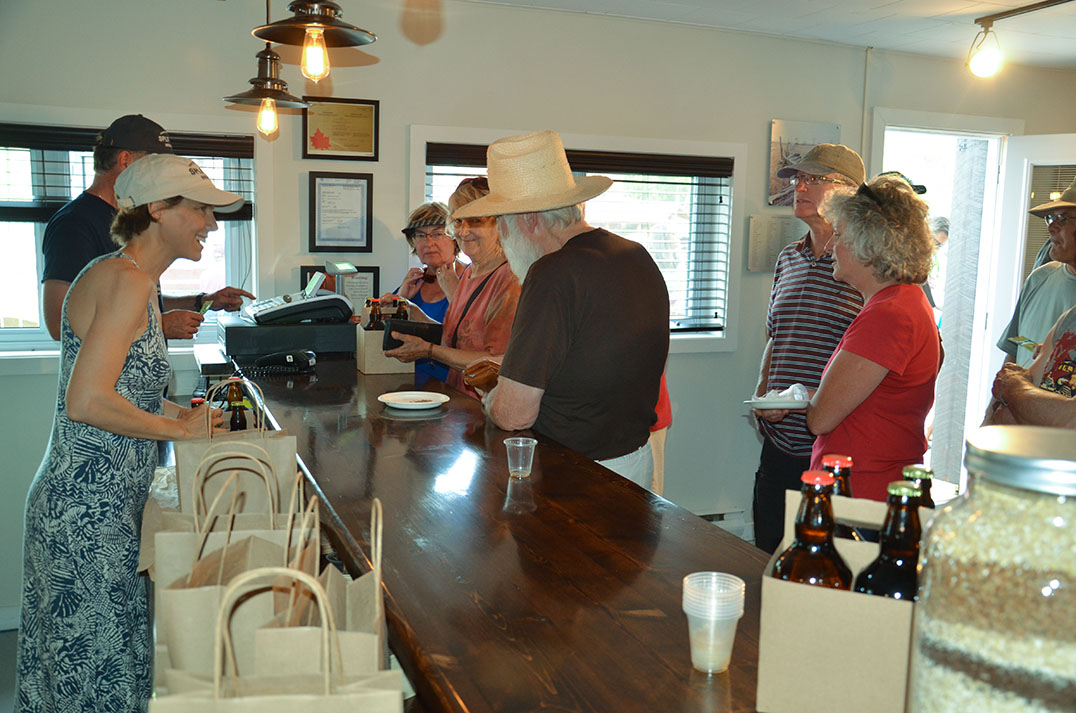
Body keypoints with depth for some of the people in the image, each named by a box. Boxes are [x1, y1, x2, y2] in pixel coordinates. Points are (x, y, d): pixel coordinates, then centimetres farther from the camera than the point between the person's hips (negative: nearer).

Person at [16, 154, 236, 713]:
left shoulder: (130, 278, 13)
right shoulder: (127, 281, -18)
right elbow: (86, 402, -25)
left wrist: (183, 412, 9)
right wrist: (181, 429, -14)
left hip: (101, 503, 10)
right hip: (88, 508, -10)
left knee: (85, 659, 20)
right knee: (98, 668, 4)